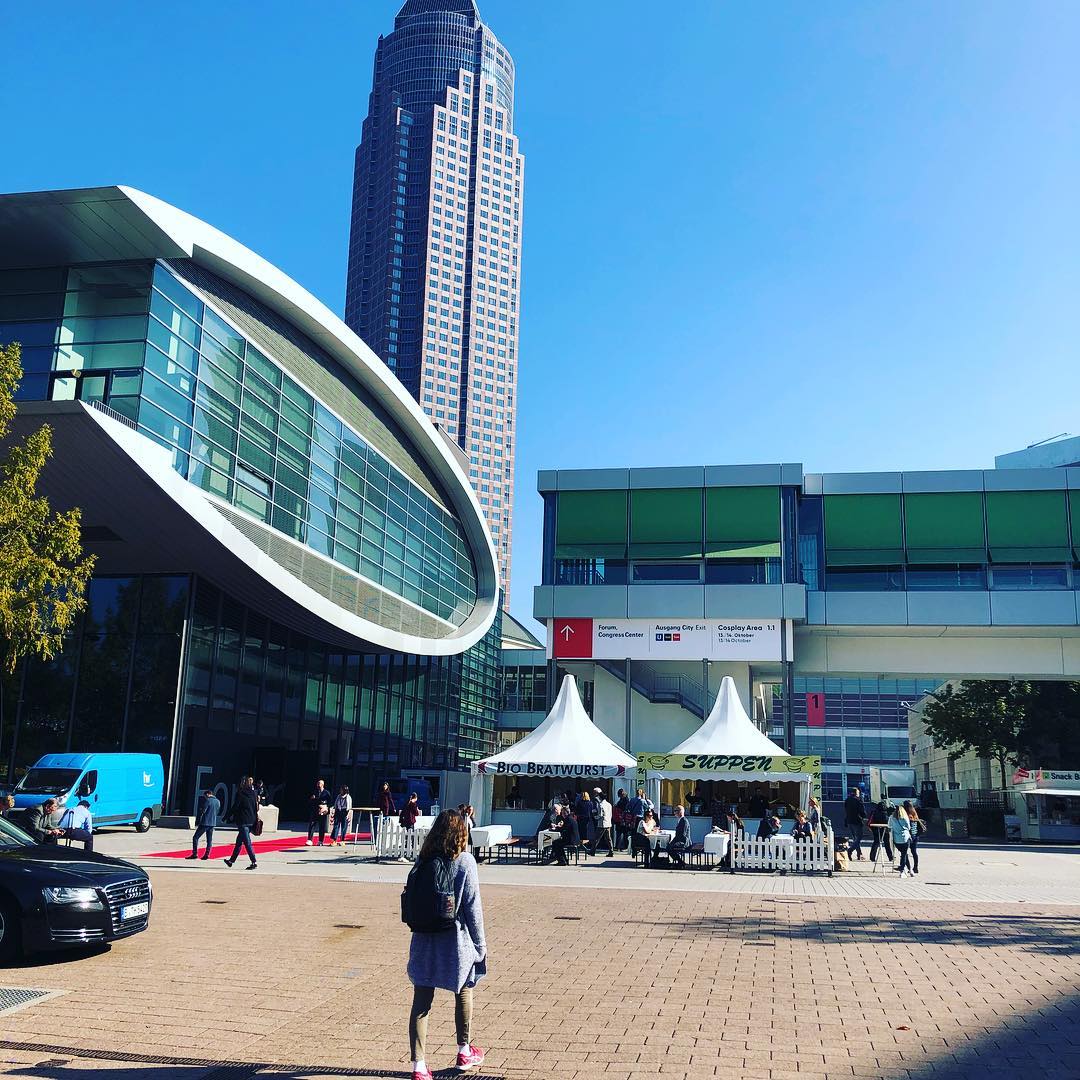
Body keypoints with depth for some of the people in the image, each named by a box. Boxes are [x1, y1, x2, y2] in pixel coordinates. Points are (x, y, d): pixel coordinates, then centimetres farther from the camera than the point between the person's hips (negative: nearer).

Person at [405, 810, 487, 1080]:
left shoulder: (422, 860, 0)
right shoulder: (464, 861, -12)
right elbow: (472, 906, -10)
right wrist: (480, 944, -2)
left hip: (424, 942, 3)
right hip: (455, 941, -2)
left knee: (421, 1003, 5)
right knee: (463, 994, 19)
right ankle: (464, 1052, 36)